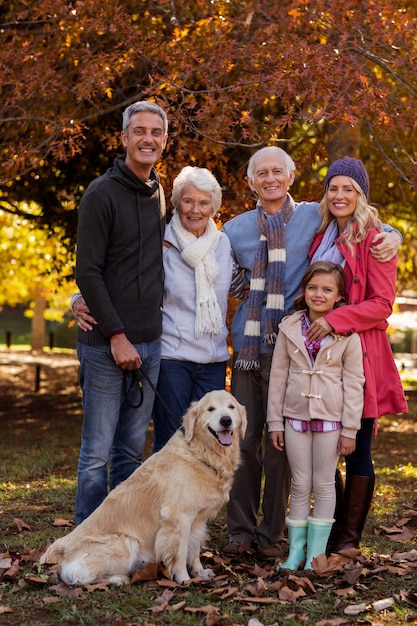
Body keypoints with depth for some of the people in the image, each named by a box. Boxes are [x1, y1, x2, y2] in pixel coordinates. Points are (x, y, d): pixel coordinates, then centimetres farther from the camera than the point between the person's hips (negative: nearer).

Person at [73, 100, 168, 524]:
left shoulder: (159, 193, 14)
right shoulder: (102, 194, -7)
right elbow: (87, 271, -12)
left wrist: (151, 329, 12)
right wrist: (117, 335, -16)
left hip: (149, 343, 6)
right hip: (106, 344, -6)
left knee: (132, 451, 12)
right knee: (97, 453, -1)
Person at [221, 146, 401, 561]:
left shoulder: (314, 217, 4)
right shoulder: (236, 230, 11)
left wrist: (391, 237, -5)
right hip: (247, 347, 2)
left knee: (280, 443, 2)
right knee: (244, 438, 4)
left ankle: (271, 534, 14)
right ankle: (240, 530, 15)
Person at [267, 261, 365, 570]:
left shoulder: (348, 333, -5)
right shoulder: (290, 328, 2)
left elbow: (353, 382, -4)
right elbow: (278, 375, 5)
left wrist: (350, 429, -6)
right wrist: (275, 420, 3)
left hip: (331, 417, -2)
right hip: (296, 416, 2)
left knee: (324, 484, 6)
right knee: (300, 485, 8)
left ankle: (317, 552, 14)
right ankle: (296, 549, 16)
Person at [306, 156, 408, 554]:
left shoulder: (374, 238, -3)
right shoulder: (321, 236, 16)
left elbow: (382, 304, -10)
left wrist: (335, 320, -18)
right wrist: (311, 321, 10)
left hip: (360, 354, -6)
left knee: (356, 452, 0)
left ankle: (348, 538, 8)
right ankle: (325, 530, 16)